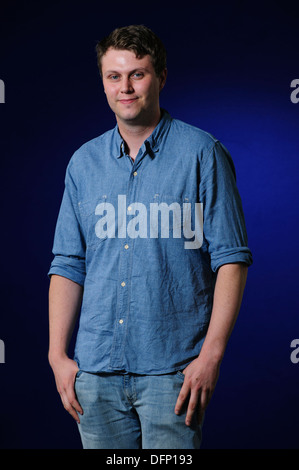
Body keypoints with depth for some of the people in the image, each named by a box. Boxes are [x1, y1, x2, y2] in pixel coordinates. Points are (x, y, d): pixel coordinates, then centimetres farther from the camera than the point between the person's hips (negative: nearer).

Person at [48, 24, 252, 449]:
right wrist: (58, 354, 3)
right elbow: (68, 265, 10)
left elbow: (231, 258, -5)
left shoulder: (203, 153, -2)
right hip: (97, 367, 4)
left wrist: (211, 354, -12)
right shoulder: (84, 162, 9)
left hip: (172, 367, -3)